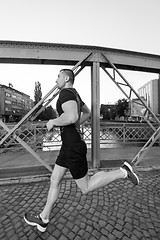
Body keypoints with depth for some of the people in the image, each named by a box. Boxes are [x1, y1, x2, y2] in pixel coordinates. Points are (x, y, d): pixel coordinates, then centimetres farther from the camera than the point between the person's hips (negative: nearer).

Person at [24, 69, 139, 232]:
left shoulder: (66, 92, -15)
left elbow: (72, 116, -36)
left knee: (86, 188, 7)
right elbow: (88, 112, 28)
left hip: (73, 147, -10)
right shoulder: (74, 94, 16)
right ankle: (43, 218, 36)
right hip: (70, 145, 10)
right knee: (54, 180, 17)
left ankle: (122, 172, 12)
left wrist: (52, 122, -17)